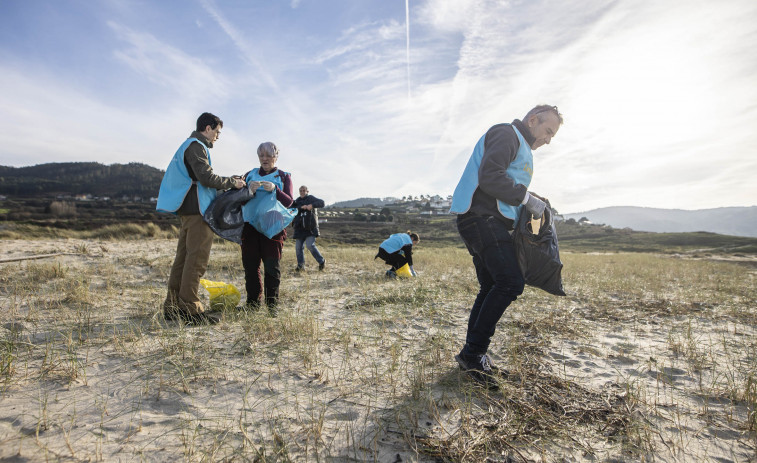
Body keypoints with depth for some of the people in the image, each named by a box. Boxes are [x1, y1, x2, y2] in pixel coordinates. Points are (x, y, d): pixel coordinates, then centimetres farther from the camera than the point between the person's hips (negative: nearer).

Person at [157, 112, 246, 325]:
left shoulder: (190, 145, 24)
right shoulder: (196, 146, -7)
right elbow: (206, 178, -18)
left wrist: (228, 181, 14)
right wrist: (232, 182, -7)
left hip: (187, 210, 11)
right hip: (197, 210, -11)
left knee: (184, 256, 11)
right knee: (197, 258, -11)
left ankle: (173, 307, 16)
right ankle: (190, 309, -9)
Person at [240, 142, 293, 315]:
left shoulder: (284, 177, 12)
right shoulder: (250, 175, 19)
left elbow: (288, 201, -2)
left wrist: (274, 189, -19)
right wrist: (248, 190, -12)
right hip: (250, 225, 3)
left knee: (272, 267, -5)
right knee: (250, 265, 2)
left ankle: (272, 304, 3)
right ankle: (253, 302, 12)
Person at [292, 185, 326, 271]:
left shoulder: (311, 198, 6)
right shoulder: (297, 201, 15)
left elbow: (322, 203, -7)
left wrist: (312, 205, -23)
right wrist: (301, 207, -19)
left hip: (310, 228, -4)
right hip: (299, 228, 4)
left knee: (310, 245, -16)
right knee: (298, 247, 2)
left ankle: (321, 261, 0)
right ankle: (300, 264, 18)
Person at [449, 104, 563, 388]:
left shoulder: (520, 148, 31)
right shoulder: (507, 134, -2)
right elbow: (489, 177, -19)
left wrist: (530, 205, 14)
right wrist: (527, 198, -13)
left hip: (488, 223, 11)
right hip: (482, 218, -11)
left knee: (492, 288, 9)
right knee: (510, 283, -18)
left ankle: (472, 356, 15)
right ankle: (473, 353, -12)